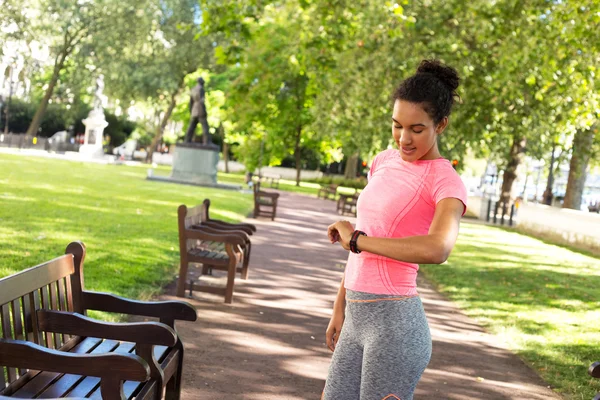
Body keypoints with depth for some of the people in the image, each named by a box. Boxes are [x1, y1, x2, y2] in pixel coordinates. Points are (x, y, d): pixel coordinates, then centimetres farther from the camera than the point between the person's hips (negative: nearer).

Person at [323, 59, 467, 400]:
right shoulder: (385, 162, 12)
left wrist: (356, 238, -19)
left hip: (394, 323, -7)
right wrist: (341, 307, 21)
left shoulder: (446, 183, -9)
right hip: (358, 318, 7)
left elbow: (437, 249, -30)